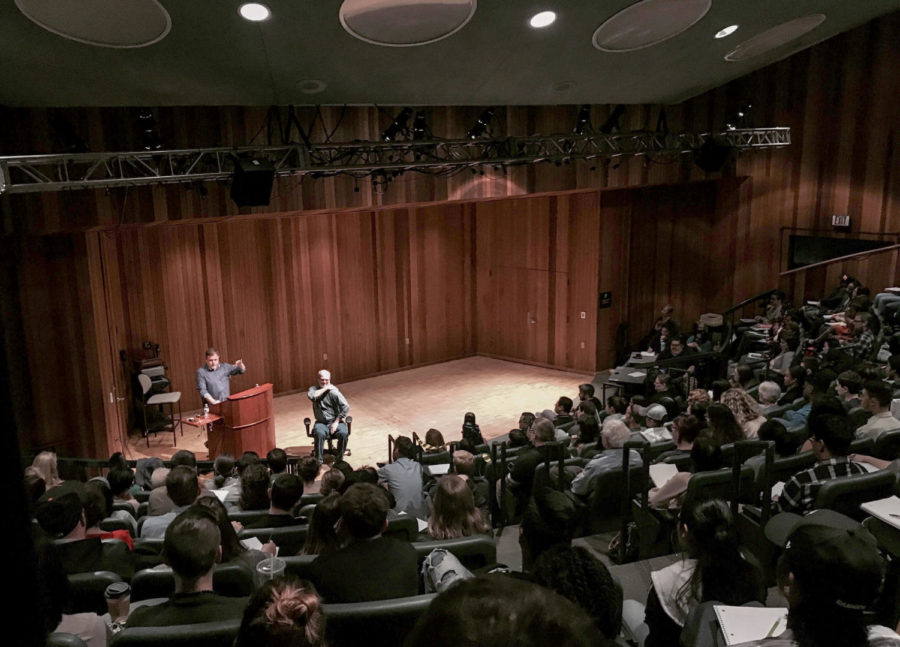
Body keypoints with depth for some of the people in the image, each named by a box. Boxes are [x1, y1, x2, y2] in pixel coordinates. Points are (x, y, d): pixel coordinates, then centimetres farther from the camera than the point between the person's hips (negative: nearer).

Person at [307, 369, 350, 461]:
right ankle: (318, 461, -21)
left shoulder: (333, 391, -6)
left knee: (344, 433, -30)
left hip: (335, 421, -1)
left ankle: (340, 459, -11)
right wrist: (325, 388, -16)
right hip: (321, 422, 1)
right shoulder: (314, 389, 4)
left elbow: (346, 407, -12)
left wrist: (336, 422, -14)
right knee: (320, 433, -33)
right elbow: (311, 396, -22)